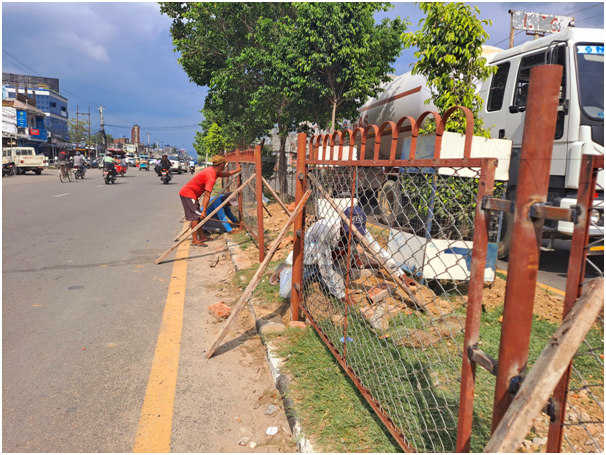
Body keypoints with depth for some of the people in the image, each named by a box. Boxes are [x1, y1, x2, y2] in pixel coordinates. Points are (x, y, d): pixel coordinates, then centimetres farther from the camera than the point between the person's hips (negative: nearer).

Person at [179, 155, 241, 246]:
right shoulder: (211, 177, -24)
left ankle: (202, 236, 17)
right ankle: (195, 240, -10)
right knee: (195, 216, -12)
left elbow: (224, 174, 29)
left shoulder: (212, 170, 7)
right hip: (188, 194, -10)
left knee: (198, 215, 12)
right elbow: (207, 195, -28)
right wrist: (204, 211, -30)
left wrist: (236, 171, 36)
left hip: (186, 192, 10)